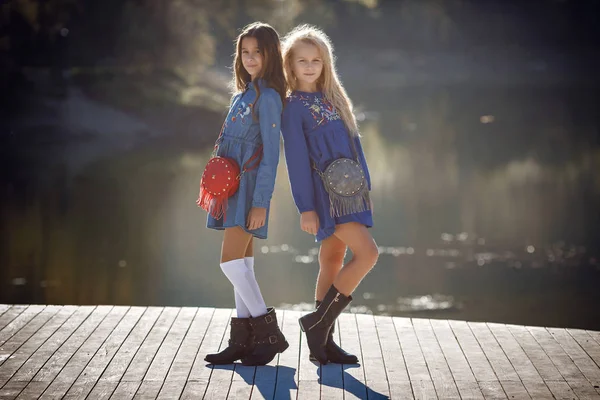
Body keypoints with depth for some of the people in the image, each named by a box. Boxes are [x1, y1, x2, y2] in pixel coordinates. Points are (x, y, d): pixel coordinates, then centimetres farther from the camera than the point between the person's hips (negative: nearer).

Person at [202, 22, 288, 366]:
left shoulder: (268, 97, -12)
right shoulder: (244, 93, 16)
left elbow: (271, 153, -16)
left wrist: (260, 202, -20)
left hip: (250, 185, -9)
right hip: (234, 183, 9)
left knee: (232, 261, -13)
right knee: (242, 263, 8)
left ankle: (268, 331, -6)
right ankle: (243, 340, 11)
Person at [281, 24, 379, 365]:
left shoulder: (333, 98, 15)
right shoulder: (294, 106, -5)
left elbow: (354, 143, 18)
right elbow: (296, 159, -9)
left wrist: (366, 188, 15)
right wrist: (305, 207, -14)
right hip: (325, 192, -7)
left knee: (333, 263, 7)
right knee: (368, 252, -16)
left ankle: (324, 342, 12)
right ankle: (318, 322, -8)